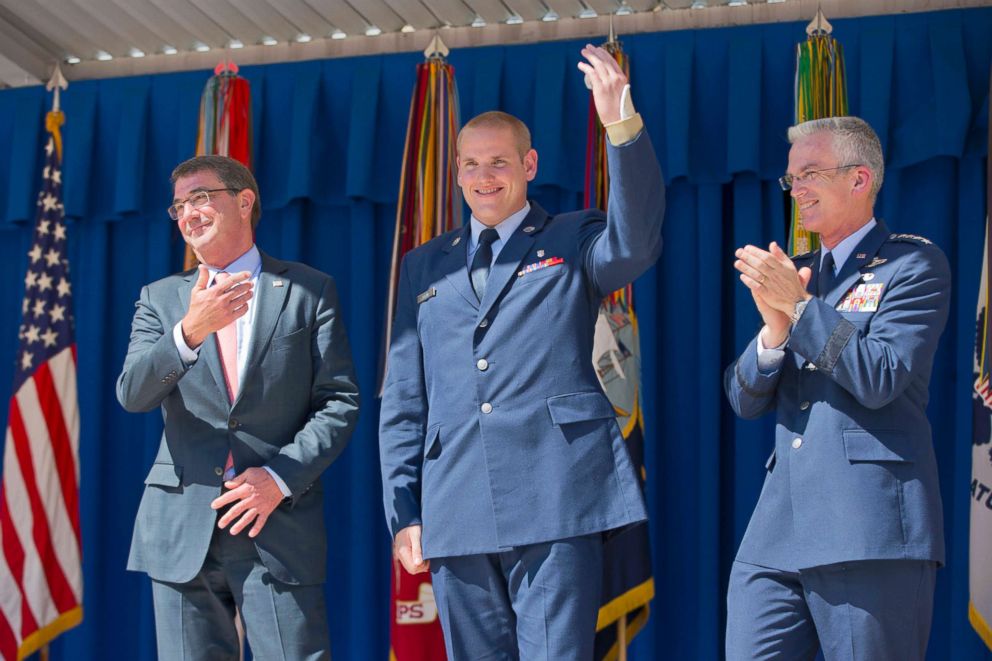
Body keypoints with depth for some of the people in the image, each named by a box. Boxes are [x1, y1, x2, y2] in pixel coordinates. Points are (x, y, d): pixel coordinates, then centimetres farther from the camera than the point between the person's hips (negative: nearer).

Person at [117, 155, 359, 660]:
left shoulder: (308, 291, 7)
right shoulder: (160, 299, 12)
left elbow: (340, 401, 2)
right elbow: (132, 394, -3)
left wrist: (280, 478, -11)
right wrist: (190, 331, -21)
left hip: (280, 525, -2)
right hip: (182, 528, 2)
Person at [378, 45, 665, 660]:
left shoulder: (573, 241, 9)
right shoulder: (425, 266, 19)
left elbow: (636, 242, -15)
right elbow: (403, 399, 16)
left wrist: (623, 126, -28)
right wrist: (403, 513, 8)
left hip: (557, 505, -4)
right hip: (456, 514, 4)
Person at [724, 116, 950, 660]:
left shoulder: (913, 264, 2)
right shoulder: (792, 273, 20)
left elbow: (881, 380, -11)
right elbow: (744, 401, 14)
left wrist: (800, 305, -11)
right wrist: (774, 328, -4)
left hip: (869, 530, -6)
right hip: (777, 534, 6)